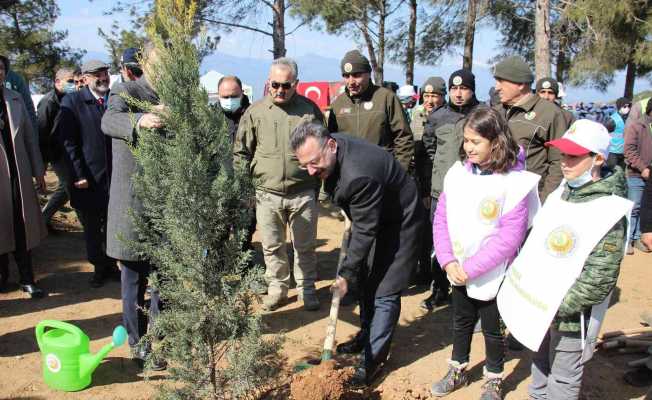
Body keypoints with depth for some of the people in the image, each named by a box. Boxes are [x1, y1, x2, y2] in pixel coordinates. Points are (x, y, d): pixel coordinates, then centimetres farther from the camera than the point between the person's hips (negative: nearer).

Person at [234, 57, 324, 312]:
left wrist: (317, 183, 7)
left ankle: (307, 288, 27)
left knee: (305, 246, 11)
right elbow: (241, 152, 7)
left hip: (303, 194, -1)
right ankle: (277, 287, 29)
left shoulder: (310, 109, 0)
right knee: (272, 247, 12)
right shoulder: (255, 112, 0)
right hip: (267, 194, 1)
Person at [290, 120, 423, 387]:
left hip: (399, 223, -9)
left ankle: (373, 359, 4)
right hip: (373, 218, 9)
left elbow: (365, 232, -29)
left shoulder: (359, 175, -39)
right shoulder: (330, 153, -11)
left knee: (385, 293, -7)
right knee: (366, 279, 19)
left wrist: (346, 274, -19)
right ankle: (367, 334, 37)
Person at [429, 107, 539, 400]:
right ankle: (458, 370, 43)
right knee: (461, 322, 22)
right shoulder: (457, 173, -5)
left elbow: (510, 236, -21)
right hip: (459, 271, 4)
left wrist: (470, 268, -20)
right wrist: (448, 262, -11)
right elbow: (441, 219, -2)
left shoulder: (514, 181, -18)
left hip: (492, 275, -4)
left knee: (492, 329, 14)